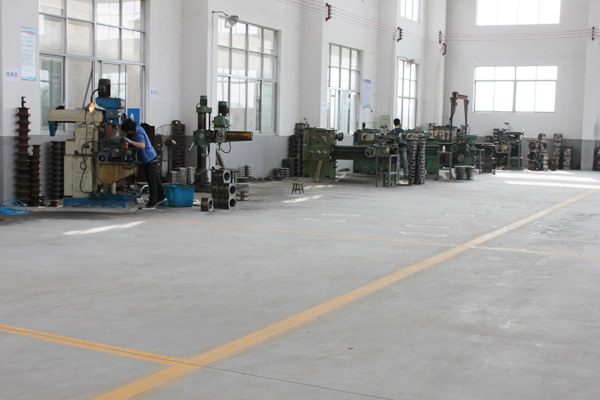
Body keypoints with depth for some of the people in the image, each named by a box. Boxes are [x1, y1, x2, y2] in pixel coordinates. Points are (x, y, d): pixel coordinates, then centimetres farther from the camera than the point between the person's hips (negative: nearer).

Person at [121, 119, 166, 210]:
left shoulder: (139, 133, -24)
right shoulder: (137, 128, 6)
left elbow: (142, 145, -38)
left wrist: (130, 141, -39)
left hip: (149, 159, -10)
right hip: (151, 158, 10)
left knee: (152, 181, -4)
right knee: (155, 179, 20)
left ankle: (152, 204, -1)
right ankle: (161, 196, 33)